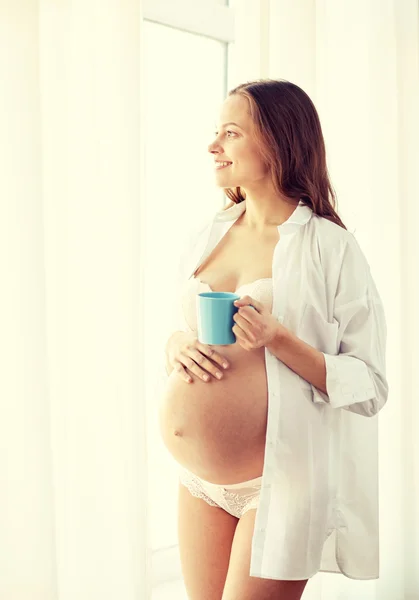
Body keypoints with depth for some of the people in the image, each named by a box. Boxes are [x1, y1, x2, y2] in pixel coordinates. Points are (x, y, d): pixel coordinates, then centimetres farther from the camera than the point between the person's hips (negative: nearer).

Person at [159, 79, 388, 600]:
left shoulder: (330, 249, -11)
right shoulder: (207, 237, 5)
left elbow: (370, 388, -12)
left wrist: (279, 340, -24)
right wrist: (178, 348, -6)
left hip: (277, 483, -5)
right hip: (197, 480, 6)